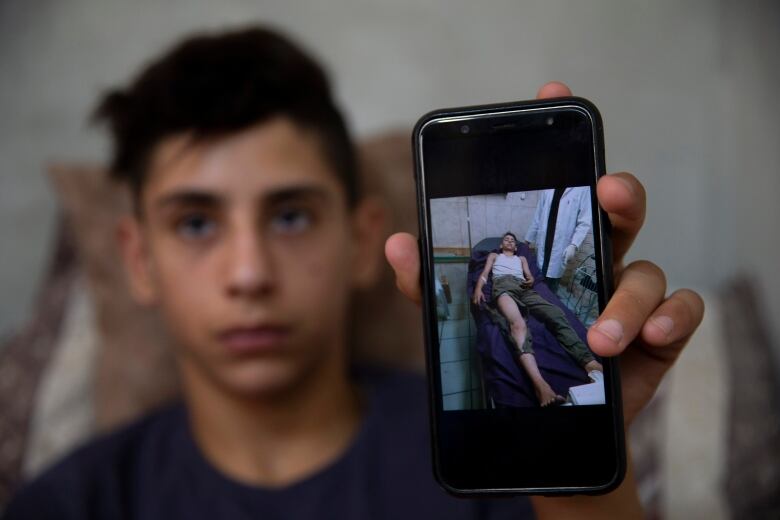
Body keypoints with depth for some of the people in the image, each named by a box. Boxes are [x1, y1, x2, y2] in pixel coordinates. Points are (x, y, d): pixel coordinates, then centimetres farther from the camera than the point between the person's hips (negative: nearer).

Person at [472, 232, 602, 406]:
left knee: (556, 315, -28)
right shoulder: (494, 256, 37)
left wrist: (531, 280, 0)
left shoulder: (522, 258, 43)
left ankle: (589, 361, -46)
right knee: (518, 324, -38)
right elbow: (485, 273, 20)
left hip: (524, 288, 4)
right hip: (503, 285, -4)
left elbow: (529, 275, 28)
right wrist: (478, 288, -3)